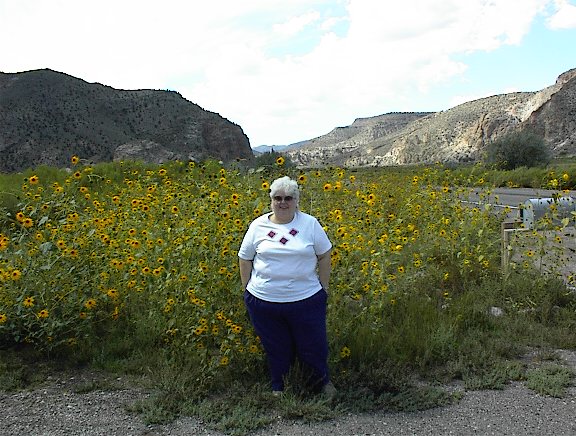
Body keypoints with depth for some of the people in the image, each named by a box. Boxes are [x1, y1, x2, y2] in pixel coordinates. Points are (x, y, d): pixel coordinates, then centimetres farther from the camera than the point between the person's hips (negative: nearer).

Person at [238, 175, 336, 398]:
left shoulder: (310, 224, -3)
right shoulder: (258, 225, -1)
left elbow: (324, 257, 3)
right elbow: (245, 259, 7)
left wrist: (323, 288, 2)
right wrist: (248, 290, 6)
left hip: (306, 300, -1)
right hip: (264, 302, 1)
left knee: (313, 346, 13)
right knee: (276, 349, 17)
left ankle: (322, 380, 40)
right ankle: (278, 388, 39)